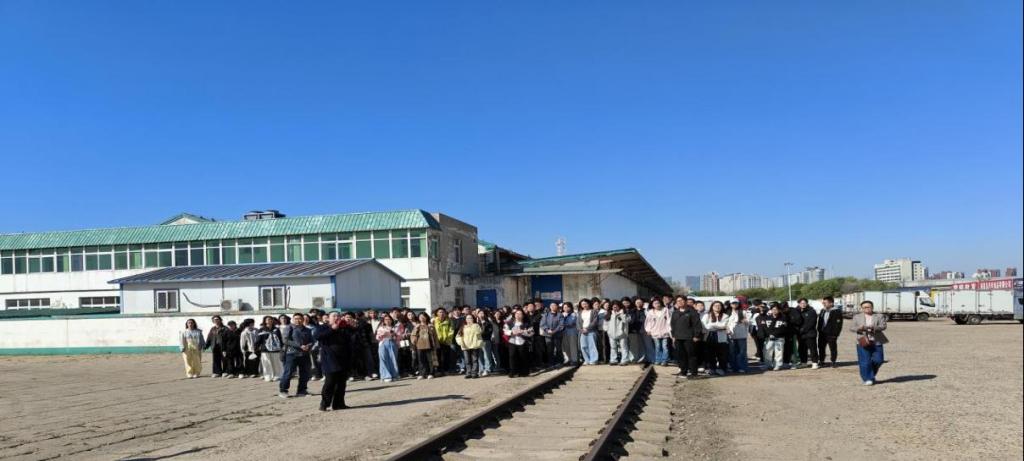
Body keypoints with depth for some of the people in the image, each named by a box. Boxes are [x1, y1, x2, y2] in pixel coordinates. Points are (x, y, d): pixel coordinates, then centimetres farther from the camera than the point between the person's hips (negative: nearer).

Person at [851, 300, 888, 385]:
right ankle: (867, 379, 4)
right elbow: (851, 328, 4)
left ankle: (872, 374, 25)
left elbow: (883, 326, -6)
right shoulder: (857, 317, 10)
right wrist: (858, 328, -18)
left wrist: (873, 328, -24)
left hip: (876, 342, 0)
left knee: (878, 360, -1)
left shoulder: (879, 316, 7)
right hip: (863, 342, 0)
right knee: (865, 362, -5)